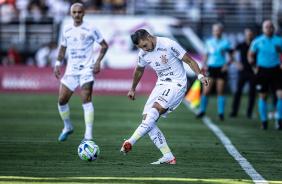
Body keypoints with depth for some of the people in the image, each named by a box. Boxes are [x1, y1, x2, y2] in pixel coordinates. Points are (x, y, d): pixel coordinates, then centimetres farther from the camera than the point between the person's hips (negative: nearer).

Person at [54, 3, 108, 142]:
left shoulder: (90, 28, -6)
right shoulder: (66, 29, 8)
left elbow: (104, 45, 1)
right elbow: (63, 48, 21)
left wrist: (98, 61, -12)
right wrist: (58, 63, 8)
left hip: (87, 69, -5)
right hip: (71, 70, 5)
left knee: (86, 99, -19)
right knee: (62, 100, 1)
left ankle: (88, 135, -19)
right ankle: (67, 128, 27)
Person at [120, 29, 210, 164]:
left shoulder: (169, 45, -15)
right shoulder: (143, 54, 4)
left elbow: (189, 61, -10)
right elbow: (139, 70, 25)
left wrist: (200, 76, -23)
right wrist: (133, 89, 36)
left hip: (177, 85, -7)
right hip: (161, 85, 7)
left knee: (155, 110, -29)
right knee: (147, 119, -9)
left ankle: (130, 142, -38)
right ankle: (168, 157, -10)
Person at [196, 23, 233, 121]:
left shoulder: (225, 42, 2)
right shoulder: (209, 42, 8)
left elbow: (231, 57, 6)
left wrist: (227, 64, -10)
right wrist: (204, 64, 6)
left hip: (221, 69, -1)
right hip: (211, 68, 1)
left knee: (220, 92, 0)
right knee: (205, 91, -6)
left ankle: (221, 113, 10)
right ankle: (202, 111, 9)